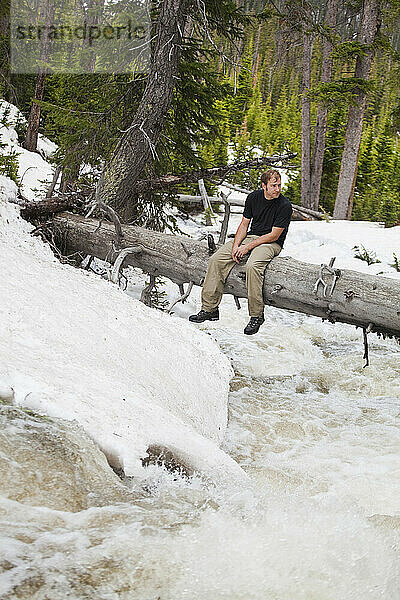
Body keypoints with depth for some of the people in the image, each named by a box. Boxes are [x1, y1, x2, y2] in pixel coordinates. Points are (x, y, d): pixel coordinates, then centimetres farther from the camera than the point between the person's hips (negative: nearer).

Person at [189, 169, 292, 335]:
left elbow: (274, 236, -16)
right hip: (251, 236, 6)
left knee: (252, 266, -37)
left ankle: (257, 315, -25)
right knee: (216, 259, -12)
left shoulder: (284, 205, -16)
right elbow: (244, 224, 6)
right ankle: (209, 308, -8)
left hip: (271, 244, -6)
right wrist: (236, 245, -10)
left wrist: (248, 247, -19)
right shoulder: (253, 197, 0)